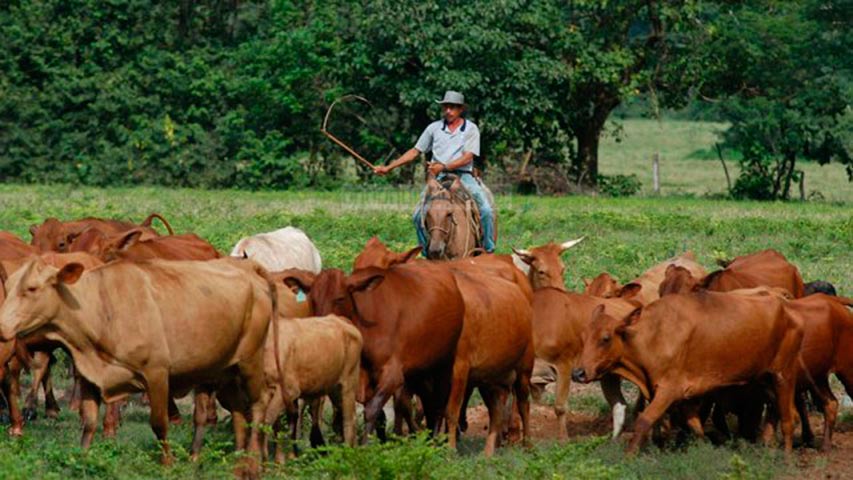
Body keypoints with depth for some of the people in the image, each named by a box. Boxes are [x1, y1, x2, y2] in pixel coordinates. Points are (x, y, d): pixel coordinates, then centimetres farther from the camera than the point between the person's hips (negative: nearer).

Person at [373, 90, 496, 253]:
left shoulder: (471, 129, 4)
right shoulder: (434, 128, 12)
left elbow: (467, 158, -7)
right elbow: (415, 152, 15)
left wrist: (444, 166, -20)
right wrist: (388, 167, 10)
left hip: (463, 175, -2)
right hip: (439, 178, 2)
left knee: (486, 210, -23)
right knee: (419, 215, -17)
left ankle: (489, 251, -10)